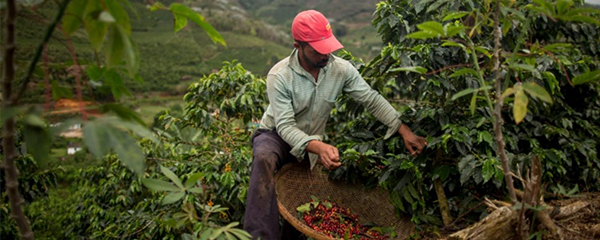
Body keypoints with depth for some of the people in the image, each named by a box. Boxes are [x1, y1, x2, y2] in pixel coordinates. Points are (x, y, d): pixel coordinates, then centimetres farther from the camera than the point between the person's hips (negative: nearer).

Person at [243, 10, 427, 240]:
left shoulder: (341, 69, -14)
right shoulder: (279, 76, -25)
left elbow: (372, 99, -10)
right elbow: (286, 126, -29)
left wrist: (405, 131, -19)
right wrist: (318, 147, -47)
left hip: (311, 142, 6)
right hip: (276, 135, -5)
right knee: (265, 159, -37)